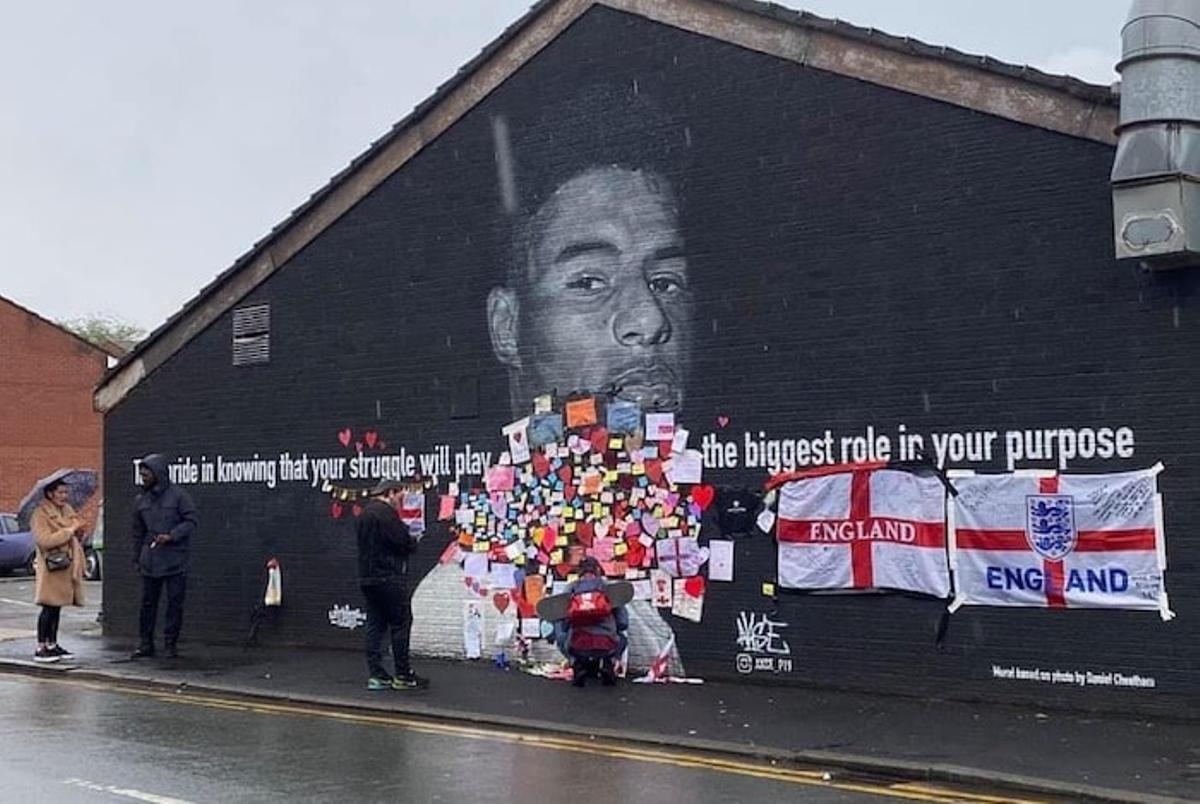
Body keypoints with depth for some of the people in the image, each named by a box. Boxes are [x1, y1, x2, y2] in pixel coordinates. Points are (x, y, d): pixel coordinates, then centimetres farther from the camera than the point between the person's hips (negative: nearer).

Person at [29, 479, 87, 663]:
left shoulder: (68, 511, 16)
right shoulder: (40, 514, -8)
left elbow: (76, 536, 27)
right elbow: (44, 540, -20)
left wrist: (79, 533, 4)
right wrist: (69, 531, -18)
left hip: (68, 566, 7)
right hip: (52, 566, -7)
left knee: (57, 607, 10)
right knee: (49, 607, -8)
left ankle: (52, 644, 16)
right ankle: (41, 648, -5)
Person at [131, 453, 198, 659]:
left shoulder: (178, 495, -5)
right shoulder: (141, 500, 11)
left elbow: (190, 522, -7)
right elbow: (138, 532, 17)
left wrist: (171, 536, -19)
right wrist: (137, 558, 15)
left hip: (175, 559, -4)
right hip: (150, 559, 4)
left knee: (175, 602, 0)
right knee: (148, 602, 7)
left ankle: (170, 643, 9)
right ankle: (146, 643, 15)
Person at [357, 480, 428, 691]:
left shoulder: (364, 513, 17)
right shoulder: (386, 513, -13)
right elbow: (403, 542, -19)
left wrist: (408, 537, 13)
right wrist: (414, 540, 5)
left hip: (367, 577, 9)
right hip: (388, 577, -9)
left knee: (375, 625, 8)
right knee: (401, 623, -2)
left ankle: (376, 675, 6)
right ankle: (403, 675, 1)